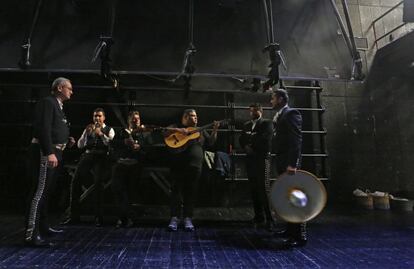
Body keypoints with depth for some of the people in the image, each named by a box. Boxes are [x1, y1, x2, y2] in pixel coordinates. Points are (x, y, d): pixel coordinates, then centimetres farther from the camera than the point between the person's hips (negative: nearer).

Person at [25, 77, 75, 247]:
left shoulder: (58, 106, 20)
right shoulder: (47, 102, -10)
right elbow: (43, 128, -21)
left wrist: (67, 140, 8)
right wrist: (49, 153, -27)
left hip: (54, 152, 10)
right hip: (45, 153, -10)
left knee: (45, 191, 16)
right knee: (40, 192, -10)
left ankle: (43, 227, 28)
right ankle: (31, 234, -6)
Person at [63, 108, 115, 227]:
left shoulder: (109, 130, 11)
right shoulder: (88, 129, 21)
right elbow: (80, 145, 11)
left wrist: (101, 134, -18)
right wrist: (86, 133, -5)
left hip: (101, 157, -4)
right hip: (87, 155, 4)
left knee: (98, 184, -16)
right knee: (75, 181, -8)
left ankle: (98, 216, -4)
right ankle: (74, 215, 3)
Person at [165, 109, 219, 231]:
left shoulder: (201, 130, 18)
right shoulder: (177, 127, 10)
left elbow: (210, 142, 11)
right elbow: (165, 133, -4)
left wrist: (215, 130, -2)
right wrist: (178, 130, -17)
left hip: (195, 166, 2)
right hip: (178, 165, -2)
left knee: (190, 192, 4)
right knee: (176, 190, -1)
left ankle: (188, 219, 12)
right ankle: (175, 218, 7)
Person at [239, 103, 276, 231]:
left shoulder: (267, 123, 4)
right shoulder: (246, 125, 20)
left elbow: (265, 138, -12)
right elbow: (242, 140, 11)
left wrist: (250, 137, -3)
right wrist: (246, 147, -9)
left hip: (262, 158, -5)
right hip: (250, 159, 5)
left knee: (264, 189, -11)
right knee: (254, 189, 5)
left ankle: (269, 219, -6)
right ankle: (259, 217, 13)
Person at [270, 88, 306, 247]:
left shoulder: (291, 113, -8)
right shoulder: (279, 116, 19)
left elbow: (296, 139, -18)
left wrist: (292, 164, -24)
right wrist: (280, 162, 11)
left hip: (289, 163, -9)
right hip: (282, 162, 9)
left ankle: (300, 235, 1)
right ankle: (291, 229, 27)